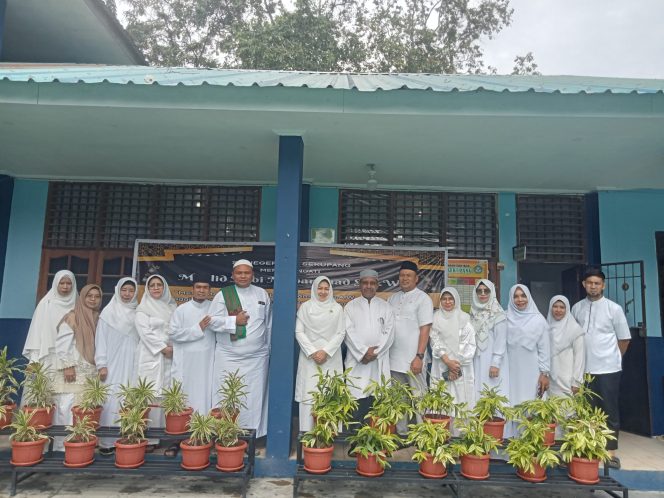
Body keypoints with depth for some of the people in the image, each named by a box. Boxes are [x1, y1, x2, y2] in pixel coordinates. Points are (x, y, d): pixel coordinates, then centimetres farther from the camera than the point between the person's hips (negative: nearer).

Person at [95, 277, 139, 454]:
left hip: (132, 366, 3)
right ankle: (107, 442, 2)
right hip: (113, 365, -3)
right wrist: (101, 364, -7)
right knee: (111, 402, -5)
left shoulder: (137, 313, 10)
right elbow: (101, 339, -1)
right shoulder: (109, 312, 1)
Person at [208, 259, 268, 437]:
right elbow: (212, 321, -4)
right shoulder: (223, 295, 1)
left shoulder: (262, 294, 8)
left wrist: (270, 348, 13)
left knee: (254, 397, 5)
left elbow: (269, 325, 13)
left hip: (257, 357, 2)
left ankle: (252, 434, 15)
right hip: (229, 357, -2)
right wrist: (234, 321, -14)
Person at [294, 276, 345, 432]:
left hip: (331, 359, 0)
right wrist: (312, 352, -8)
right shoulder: (305, 307, 6)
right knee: (309, 394, -2)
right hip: (309, 358, 0)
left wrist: (326, 351, -9)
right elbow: (299, 332, 1)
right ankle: (307, 433, 4)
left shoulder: (337, 308, 7)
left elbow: (341, 333, 2)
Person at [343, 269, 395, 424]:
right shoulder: (351, 306, 7)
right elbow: (349, 333, -2)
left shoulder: (385, 307, 10)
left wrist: (375, 352, -9)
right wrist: (364, 352, -12)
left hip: (379, 361, 1)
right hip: (357, 359, -1)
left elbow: (388, 333, 2)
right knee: (357, 398, -4)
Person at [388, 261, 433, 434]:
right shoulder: (392, 298, 12)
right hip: (394, 360, 5)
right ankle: (401, 432, 23)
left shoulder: (422, 298, -2)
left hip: (413, 360, -5)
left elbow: (425, 330, -8)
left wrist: (419, 357, -14)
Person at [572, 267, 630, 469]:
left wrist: (613, 358, 7)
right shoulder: (577, 308, 4)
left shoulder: (614, 308, -4)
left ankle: (611, 451, 17)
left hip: (608, 369, -2)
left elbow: (624, 338, 4)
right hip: (584, 369, 2)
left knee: (610, 410, 6)